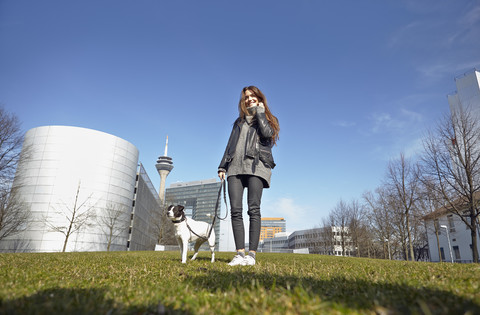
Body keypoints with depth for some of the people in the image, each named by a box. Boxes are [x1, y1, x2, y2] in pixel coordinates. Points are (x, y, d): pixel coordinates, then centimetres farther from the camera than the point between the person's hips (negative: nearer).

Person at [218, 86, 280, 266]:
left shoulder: (267, 119, 17)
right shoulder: (239, 121, 28)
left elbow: (267, 133, -7)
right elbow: (230, 145, 24)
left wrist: (260, 112, 5)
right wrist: (222, 166, 14)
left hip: (255, 166, -4)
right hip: (235, 167, 4)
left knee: (254, 209, -12)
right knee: (235, 210, -7)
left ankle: (252, 254, -9)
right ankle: (240, 253, -5)